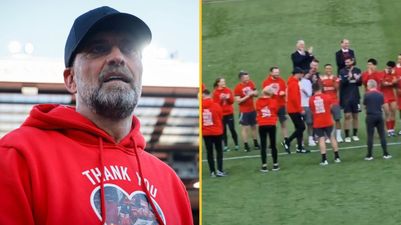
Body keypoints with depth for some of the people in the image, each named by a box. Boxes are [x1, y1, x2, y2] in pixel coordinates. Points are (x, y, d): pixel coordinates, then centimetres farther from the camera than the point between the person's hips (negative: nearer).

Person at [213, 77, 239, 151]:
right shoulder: (215, 92, -4)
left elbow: (232, 101, 5)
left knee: (232, 129, 1)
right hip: (221, 114, -2)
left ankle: (236, 145, 9)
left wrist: (228, 98, -15)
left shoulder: (228, 90, 4)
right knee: (223, 130, 1)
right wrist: (220, 99, -21)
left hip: (229, 113, 2)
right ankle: (225, 146, 8)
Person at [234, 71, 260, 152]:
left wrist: (253, 93, -11)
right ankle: (246, 145, 3)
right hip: (244, 111, -6)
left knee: (254, 126, 16)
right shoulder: (238, 88, -15)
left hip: (252, 109, 6)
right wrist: (247, 96, -23)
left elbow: (256, 93, 12)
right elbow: (238, 100, -20)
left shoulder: (251, 83, 2)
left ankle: (255, 143, 28)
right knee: (245, 127, -3)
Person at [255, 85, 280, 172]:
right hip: (271, 125, 0)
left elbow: (257, 110, 7)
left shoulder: (258, 101, -4)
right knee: (273, 145, 8)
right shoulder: (273, 101, -4)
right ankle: (275, 165, 10)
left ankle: (264, 166, -1)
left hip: (262, 125, 0)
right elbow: (276, 110, 8)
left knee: (263, 146, 2)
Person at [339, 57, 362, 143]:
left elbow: (360, 83, 6)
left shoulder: (357, 70, 4)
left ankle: (355, 134, 17)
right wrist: (348, 78, -31)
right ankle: (347, 136, -1)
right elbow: (342, 83, -15)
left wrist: (358, 79, -16)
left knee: (355, 116, 9)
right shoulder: (342, 71, -3)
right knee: (347, 116, -4)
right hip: (346, 97, -2)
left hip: (355, 96, 3)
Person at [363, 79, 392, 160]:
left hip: (370, 116, -3)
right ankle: (385, 154, 9)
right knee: (382, 135, 8)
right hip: (379, 116, 3)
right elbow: (382, 105, 6)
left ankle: (369, 155, 4)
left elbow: (365, 106, -1)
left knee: (370, 136, 2)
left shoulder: (367, 95, -8)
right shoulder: (380, 94, 1)